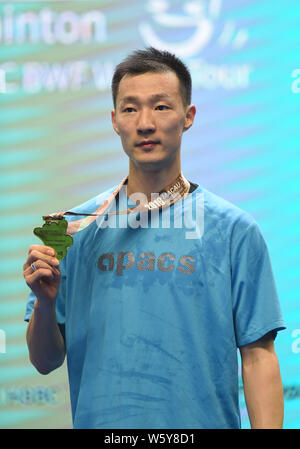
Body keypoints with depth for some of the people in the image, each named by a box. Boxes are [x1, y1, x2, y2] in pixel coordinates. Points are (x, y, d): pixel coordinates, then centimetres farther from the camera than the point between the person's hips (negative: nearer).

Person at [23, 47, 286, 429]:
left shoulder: (233, 230, -3)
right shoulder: (78, 229, 3)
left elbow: (257, 356, -5)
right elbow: (46, 361, 4)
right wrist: (44, 302, -15)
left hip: (205, 422, -2)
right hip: (100, 424, 2)